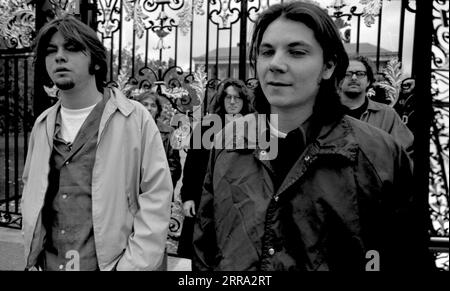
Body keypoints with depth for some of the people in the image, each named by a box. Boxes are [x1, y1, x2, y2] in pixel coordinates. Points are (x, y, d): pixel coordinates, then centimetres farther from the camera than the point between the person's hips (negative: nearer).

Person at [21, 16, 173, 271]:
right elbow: (31, 190, 14)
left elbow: (156, 197, -12)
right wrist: (31, 258, 6)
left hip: (108, 264, -4)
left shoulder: (135, 118, -10)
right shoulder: (42, 124, 6)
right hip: (46, 264, 5)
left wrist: (134, 265, -16)